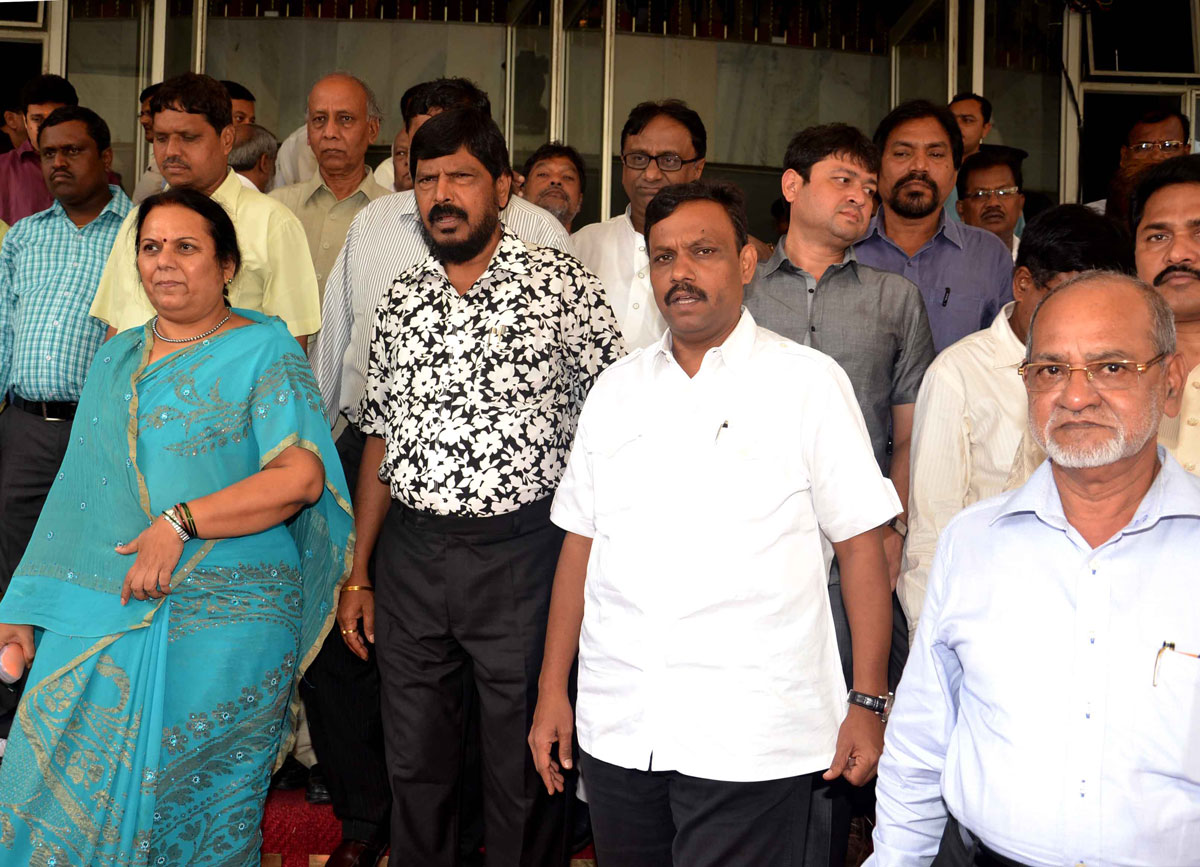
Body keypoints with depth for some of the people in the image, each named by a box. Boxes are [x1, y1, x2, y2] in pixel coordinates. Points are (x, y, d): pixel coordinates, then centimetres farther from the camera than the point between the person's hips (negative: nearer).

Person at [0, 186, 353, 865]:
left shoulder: (263, 348, -2)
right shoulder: (117, 358, 16)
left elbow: (301, 475, -14)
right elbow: (80, 492, 17)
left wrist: (179, 523, -19)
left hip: (221, 623, -5)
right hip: (96, 617, 5)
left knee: (194, 804, 4)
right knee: (65, 795, 5)